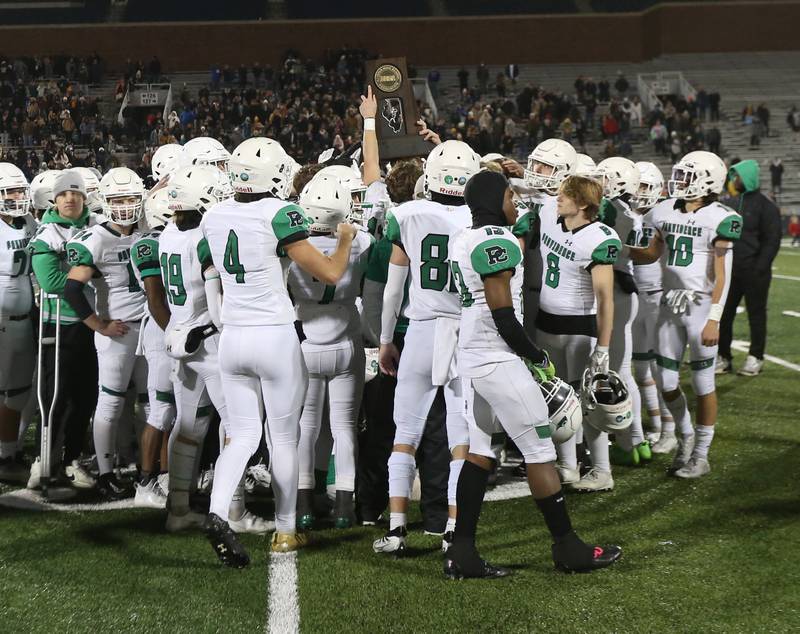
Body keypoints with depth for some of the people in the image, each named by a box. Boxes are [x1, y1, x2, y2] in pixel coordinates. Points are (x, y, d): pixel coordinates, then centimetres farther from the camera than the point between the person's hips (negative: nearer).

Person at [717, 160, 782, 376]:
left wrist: (760, 268, -16)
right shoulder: (730, 203, 11)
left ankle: (755, 358, 14)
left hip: (754, 272, -5)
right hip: (730, 270, 5)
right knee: (723, 315, 4)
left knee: (756, 314, 5)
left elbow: (772, 241, -9)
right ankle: (724, 358, 13)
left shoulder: (765, 206, -7)